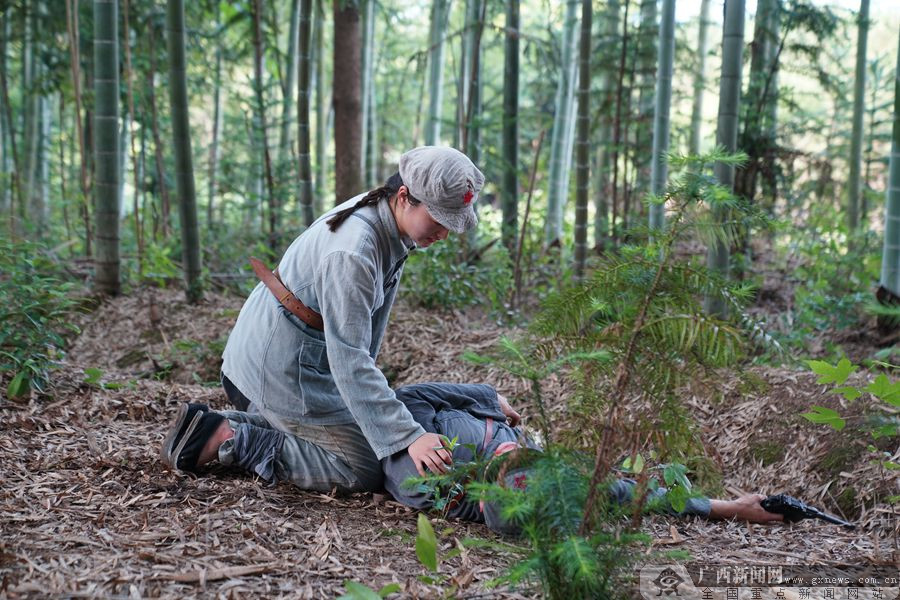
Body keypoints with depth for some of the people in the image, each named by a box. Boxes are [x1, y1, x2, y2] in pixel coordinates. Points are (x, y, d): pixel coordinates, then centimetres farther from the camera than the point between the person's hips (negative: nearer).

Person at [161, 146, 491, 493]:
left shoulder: (386, 219, -2)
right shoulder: (351, 252, -31)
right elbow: (348, 360, -32)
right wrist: (408, 437, -33)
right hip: (282, 369, -10)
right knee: (367, 471, -8)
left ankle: (233, 423, 19)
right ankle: (229, 439, -5)